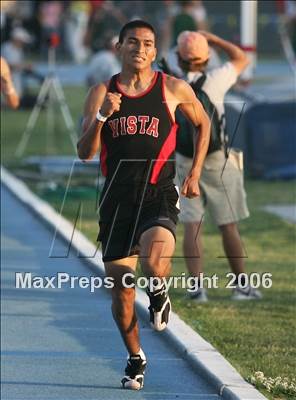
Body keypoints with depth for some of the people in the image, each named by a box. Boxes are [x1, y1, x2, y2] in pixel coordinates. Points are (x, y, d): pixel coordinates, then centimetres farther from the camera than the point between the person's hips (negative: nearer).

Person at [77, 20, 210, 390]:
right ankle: (135, 358, 29)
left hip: (159, 196, -2)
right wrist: (102, 116, -21)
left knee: (154, 266, -30)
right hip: (117, 198, 2)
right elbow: (85, 152, -4)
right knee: (121, 290, 6)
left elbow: (203, 123, 18)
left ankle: (158, 293, 7)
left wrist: (194, 174, 12)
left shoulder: (174, 89, 0)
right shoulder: (101, 93, 3)